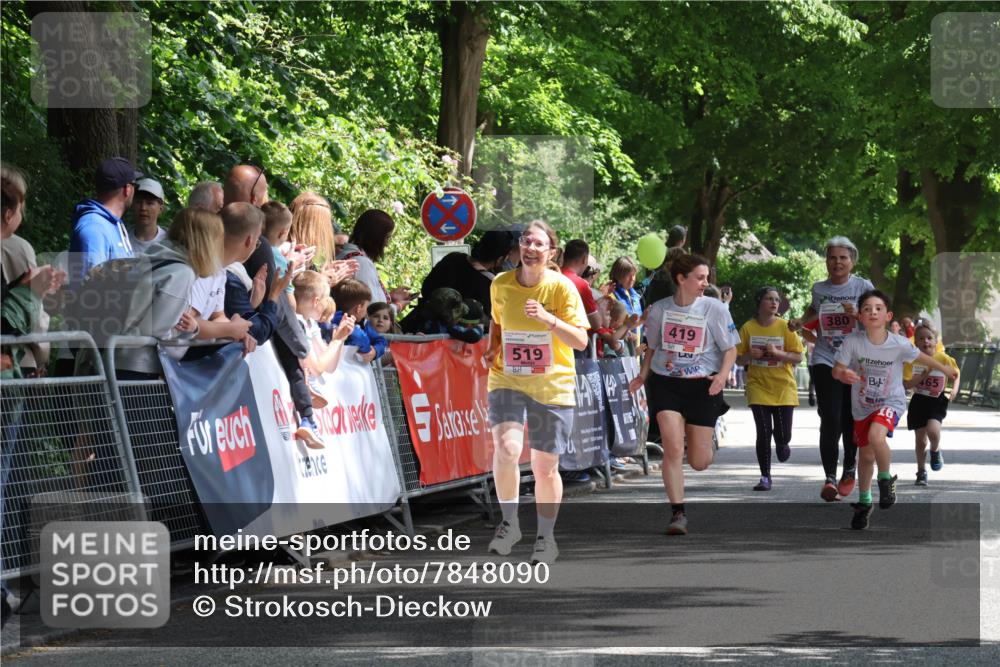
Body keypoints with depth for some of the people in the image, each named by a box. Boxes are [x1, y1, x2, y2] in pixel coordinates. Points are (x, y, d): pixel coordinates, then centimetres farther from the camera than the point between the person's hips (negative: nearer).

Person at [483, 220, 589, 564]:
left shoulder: (561, 287, -8)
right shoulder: (501, 285, 1)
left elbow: (581, 341, -12)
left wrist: (549, 319, -26)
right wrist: (492, 349, 3)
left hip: (552, 387, -1)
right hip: (507, 380, 1)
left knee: (545, 467, 6)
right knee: (506, 447, -23)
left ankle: (546, 539, 25)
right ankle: (509, 523, -4)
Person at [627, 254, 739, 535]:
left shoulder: (715, 309, -4)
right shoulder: (659, 309, 3)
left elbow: (730, 349, 2)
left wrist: (723, 374, -16)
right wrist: (643, 375, 4)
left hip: (702, 385, 0)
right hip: (665, 383, 1)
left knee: (699, 462, 4)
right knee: (673, 449, -16)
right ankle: (678, 513, -9)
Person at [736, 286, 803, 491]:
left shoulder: (785, 327, -4)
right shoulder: (748, 328, -1)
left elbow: (798, 357, -4)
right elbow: (739, 359, 6)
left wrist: (777, 353, -19)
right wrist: (750, 355, -15)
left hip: (783, 388, 0)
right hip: (758, 387, 0)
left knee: (783, 435, -3)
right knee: (763, 433, -7)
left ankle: (781, 444, 36)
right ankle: (765, 477, 3)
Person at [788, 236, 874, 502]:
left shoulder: (863, 287, -1)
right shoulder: (819, 288, 7)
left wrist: (857, 314, -21)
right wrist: (800, 322, 12)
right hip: (825, 360, 1)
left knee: (850, 421, 7)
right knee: (830, 420, -14)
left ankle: (849, 470, 31)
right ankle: (830, 478, -14)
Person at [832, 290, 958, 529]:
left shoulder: (899, 344, -18)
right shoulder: (852, 341, -18)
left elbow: (920, 357, 1)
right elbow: (836, 370, -16)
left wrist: (946, 370, 17)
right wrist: (843, 374, -41)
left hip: (890, 402, -2)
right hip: (862, 405, 2)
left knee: (876, 435, -31)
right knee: (867, 456, 14)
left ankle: (886, 479, -6)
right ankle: (864, 502, 36)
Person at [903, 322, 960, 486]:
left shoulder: (943, 359, -9)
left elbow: (956, 374, 8)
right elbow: (906, 384, -13)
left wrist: (954, 389, -9)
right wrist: (923, 376, -26)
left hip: (937, 401, -2)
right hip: (919, 401, 2)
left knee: (933, 429, -26)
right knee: (920, 439, 8)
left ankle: (935, 451, 9)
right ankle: (921, 472, 27)